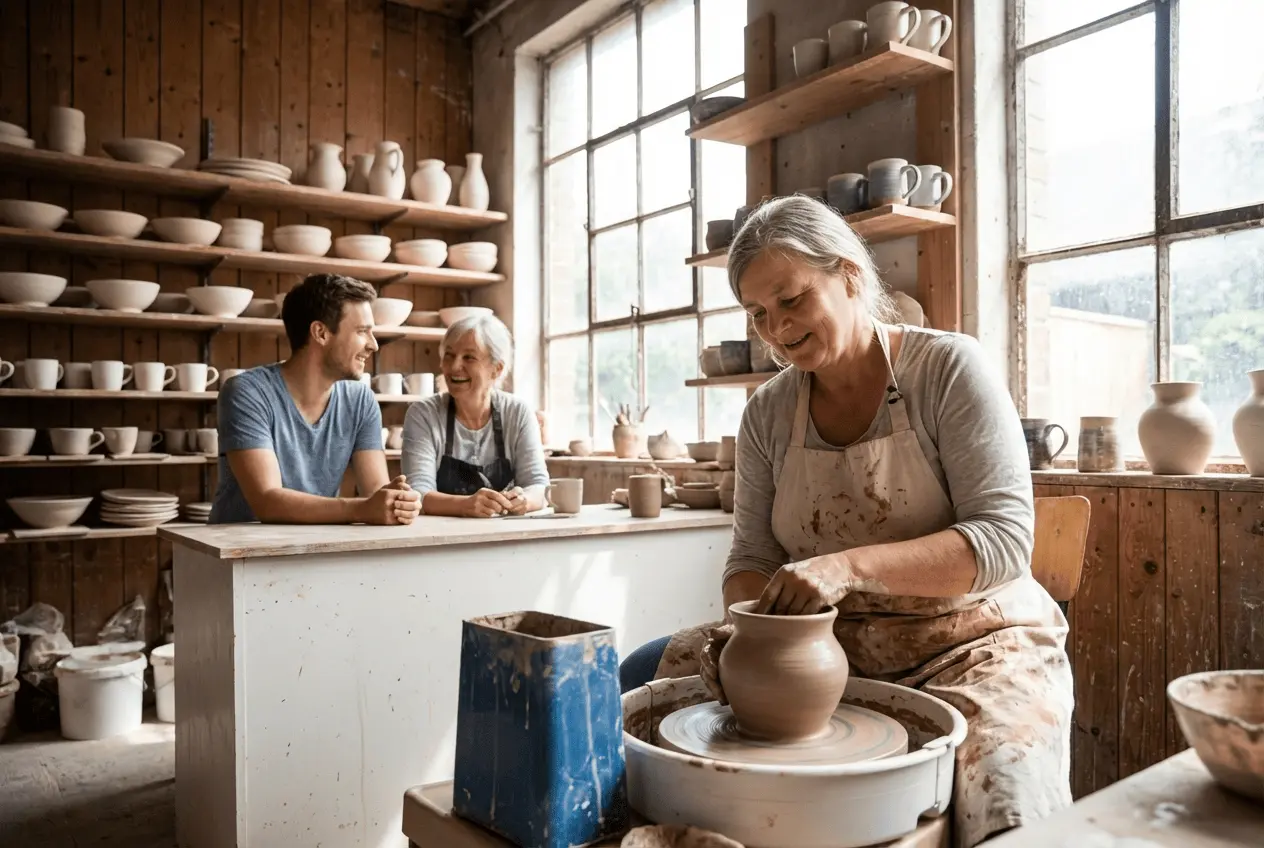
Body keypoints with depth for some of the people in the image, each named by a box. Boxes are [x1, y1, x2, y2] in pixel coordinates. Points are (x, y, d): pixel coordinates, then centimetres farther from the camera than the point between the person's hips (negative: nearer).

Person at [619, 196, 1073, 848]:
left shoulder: (948, 367, -10)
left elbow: (1004, 539, -16)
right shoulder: (767, 413, 2)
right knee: (642, 678, -10)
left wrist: (851, 565, -29)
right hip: (831, 645, 4)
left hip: (968, 641, -3)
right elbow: (752, 559, 5)